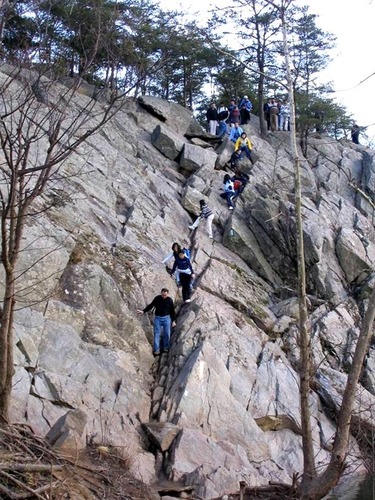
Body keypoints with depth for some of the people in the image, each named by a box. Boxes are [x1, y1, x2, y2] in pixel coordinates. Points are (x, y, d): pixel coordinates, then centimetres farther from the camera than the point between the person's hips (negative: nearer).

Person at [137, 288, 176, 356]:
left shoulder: (169, 300, -4)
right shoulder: (157, 298, -5)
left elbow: (172, 311, 4)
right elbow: (150, 306, 3)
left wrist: (173, 320, 6)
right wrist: (143, 311, -6)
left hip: (166, 318, 0)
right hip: (157, 318, 0)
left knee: (167, 334, 2)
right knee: (156, 334, -4)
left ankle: (166, 348, 20)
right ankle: (156, 350, -3)